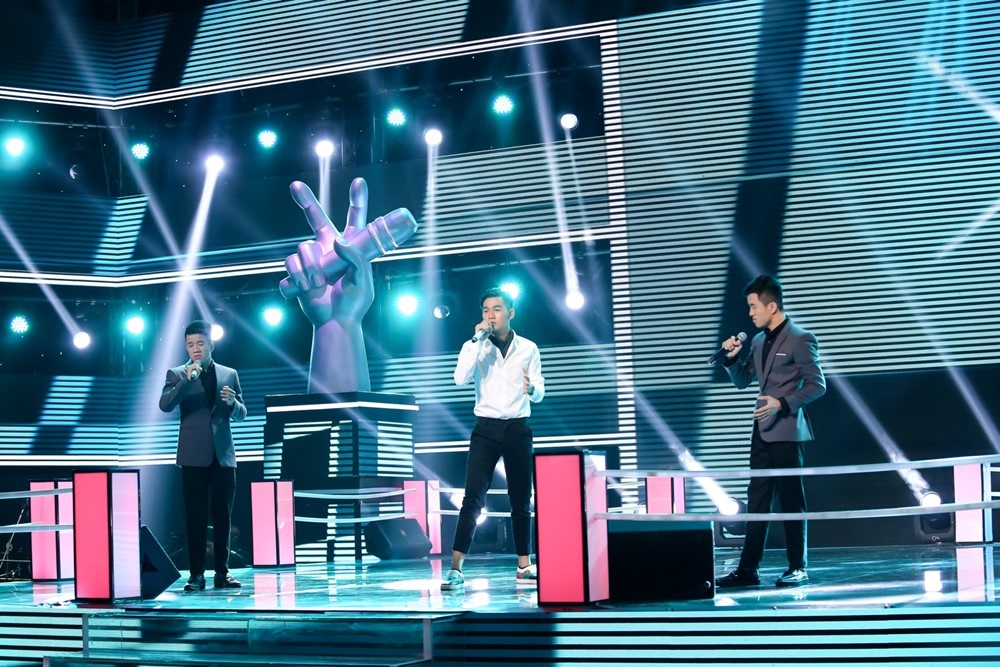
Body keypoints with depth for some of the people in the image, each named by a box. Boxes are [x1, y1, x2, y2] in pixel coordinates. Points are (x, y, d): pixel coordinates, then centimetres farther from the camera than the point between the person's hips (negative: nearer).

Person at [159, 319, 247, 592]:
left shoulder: (229, 375, 11)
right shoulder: (177, 374, 4)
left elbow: (241, 415, 11)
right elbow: (165, 405, -12)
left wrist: (232, 402, -11)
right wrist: (187, 379, -24)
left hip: (223, 454, 2)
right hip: (194, 456, -2)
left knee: (223, 516, 3)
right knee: (195, 517, -2)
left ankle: (222, 572, 8)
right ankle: (197, 574, 0)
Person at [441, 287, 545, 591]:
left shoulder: (528, 349, 6)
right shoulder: (474, 347, 2)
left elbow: (539, 394, 5)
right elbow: (460, 378, -15)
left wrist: (531, 388, -20)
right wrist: (478, 340, -17)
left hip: (518, 429, 2)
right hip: (486, 429, -2)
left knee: (521, 500, 8)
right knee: (473, 497, -12)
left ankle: (524, 566, 18)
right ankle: (456, 569, -17)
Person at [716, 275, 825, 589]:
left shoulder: (801, 339, -8)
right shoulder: (758, 341, 14)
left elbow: (817, 385, -10)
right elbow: (742, 381, 20)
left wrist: (783, 404, -19)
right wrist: (732, 358, 2)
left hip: (787, 430, -7)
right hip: (762, 430, 7)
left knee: (790, 500, -1)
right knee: (756, 500, 5)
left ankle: (797, 568, 7)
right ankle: (747, 569, 5)